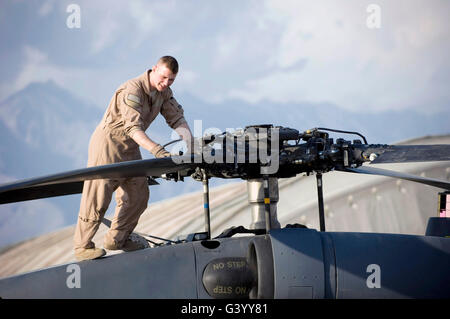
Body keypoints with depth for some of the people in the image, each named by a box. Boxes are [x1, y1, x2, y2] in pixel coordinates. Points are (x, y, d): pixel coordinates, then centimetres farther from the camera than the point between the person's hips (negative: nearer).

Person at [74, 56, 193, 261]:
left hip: (130, 148, 8)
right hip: (108, 144, -8)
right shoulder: (132, 90, -26)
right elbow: (133, 128, -34)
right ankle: (82, 247, 5)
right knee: (97, 198, -6)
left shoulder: (164, 92, 1)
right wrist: (156, 150, -44)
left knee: (138, 196, 8)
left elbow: (177, 118, 2)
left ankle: (116, 240, 24)